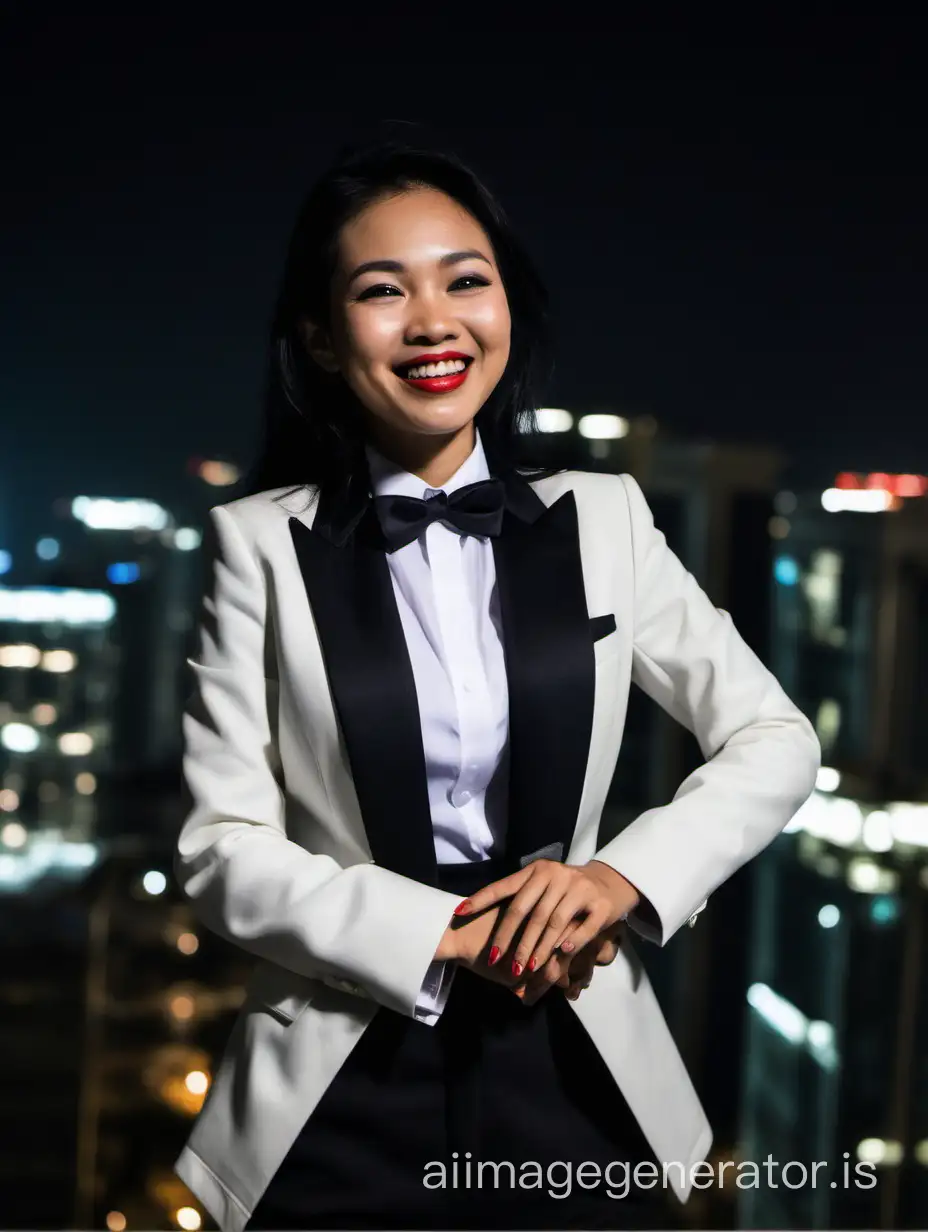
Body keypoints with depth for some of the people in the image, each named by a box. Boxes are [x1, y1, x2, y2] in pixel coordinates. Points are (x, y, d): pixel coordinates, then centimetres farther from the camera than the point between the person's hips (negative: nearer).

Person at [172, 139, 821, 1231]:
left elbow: (776, 742, 5)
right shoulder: (263, 545, -3)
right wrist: (449, 934, -15)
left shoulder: (604, 520, 1)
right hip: (342, 1098, -1)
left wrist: (626, 875, -11)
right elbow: (222, 852, -6)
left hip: (579, 1077, 2)